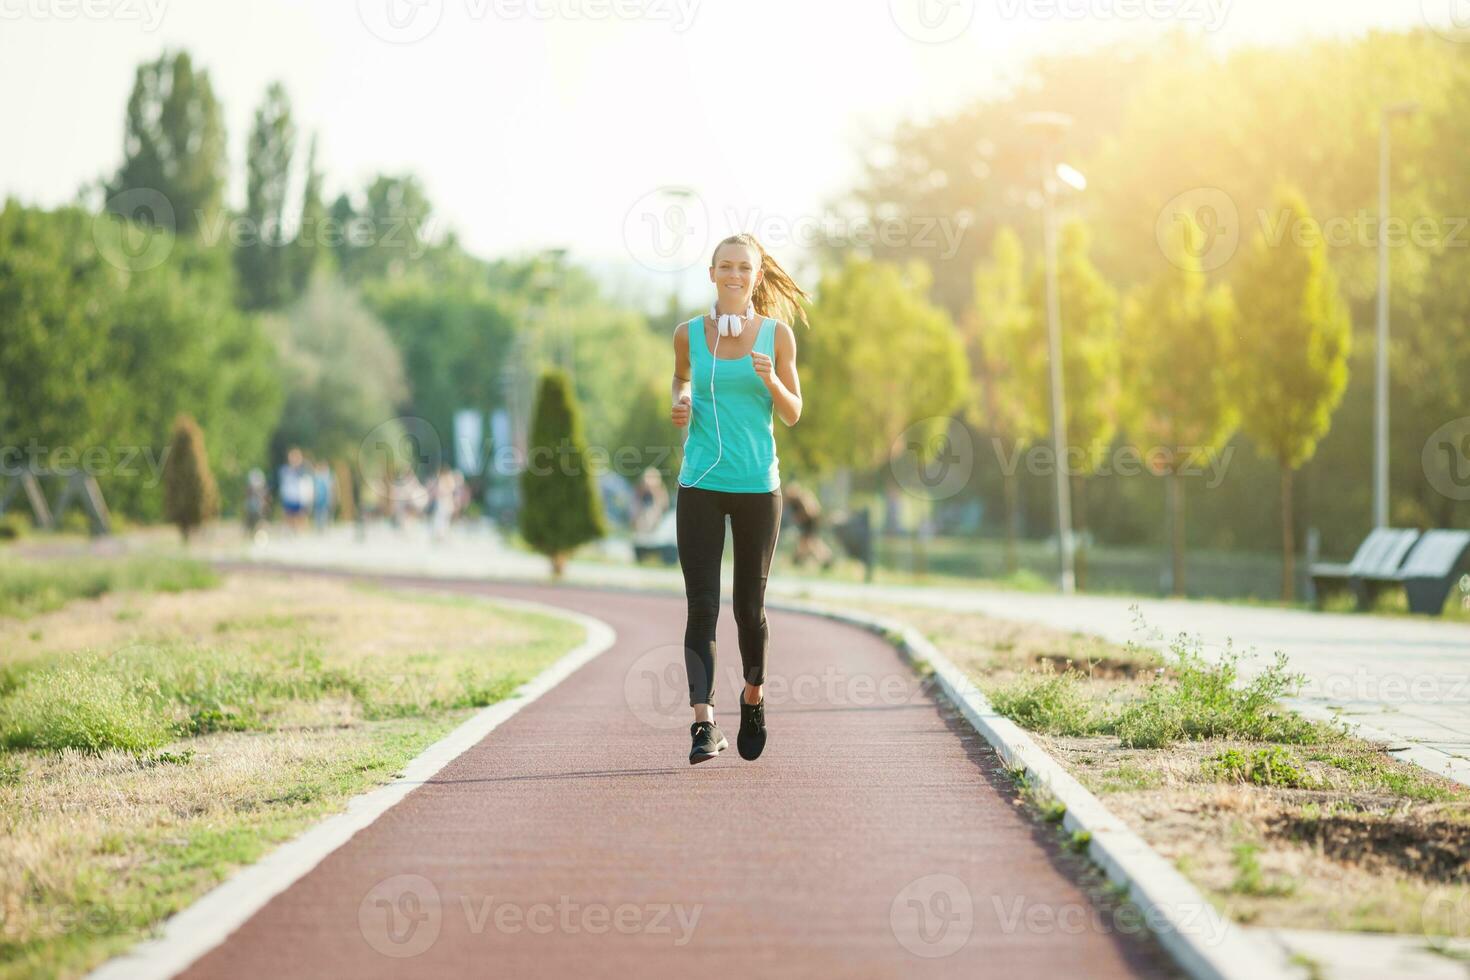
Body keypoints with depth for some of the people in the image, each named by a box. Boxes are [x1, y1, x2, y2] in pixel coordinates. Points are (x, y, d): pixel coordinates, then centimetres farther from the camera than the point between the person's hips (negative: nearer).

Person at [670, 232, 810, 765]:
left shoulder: (777, 334, 2)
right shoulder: (688, 333, 4)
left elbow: (793, 414, 6)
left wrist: (772, 381, -14)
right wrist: (679, 405, 2)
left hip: (757, 485, 0)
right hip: (700, 485, 0)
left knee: (749, 605, 8)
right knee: (701, 606, -9)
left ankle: (754, 695, 35)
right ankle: (704, 722, -14)